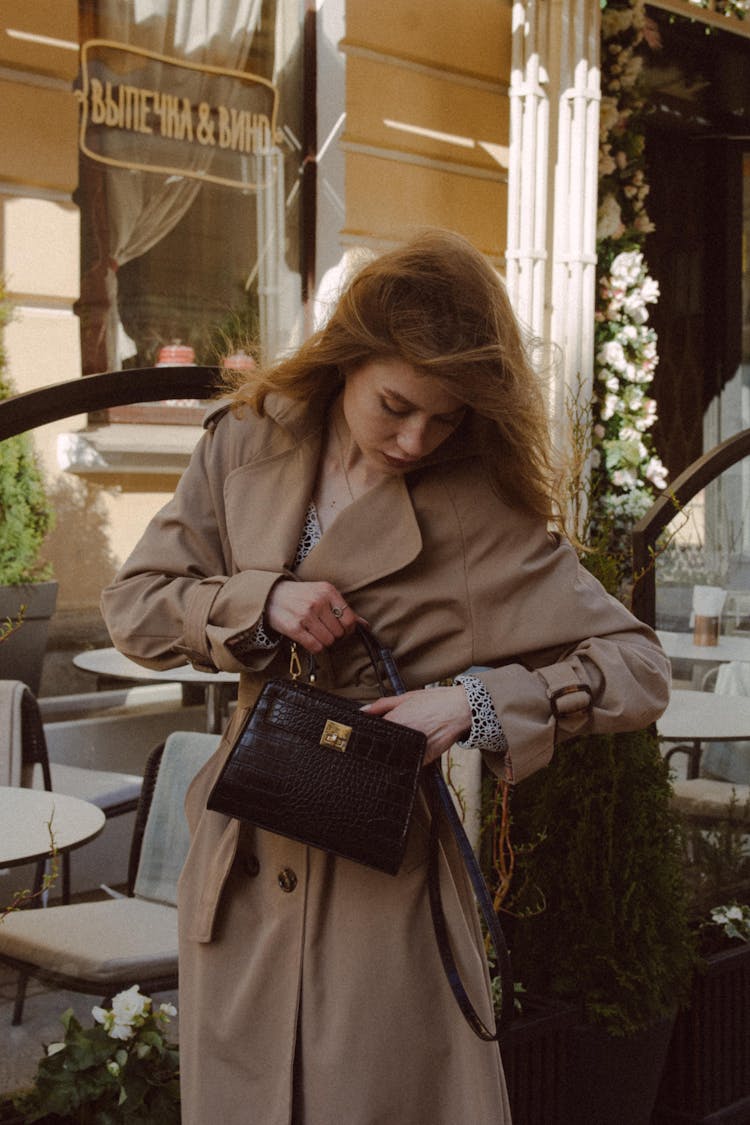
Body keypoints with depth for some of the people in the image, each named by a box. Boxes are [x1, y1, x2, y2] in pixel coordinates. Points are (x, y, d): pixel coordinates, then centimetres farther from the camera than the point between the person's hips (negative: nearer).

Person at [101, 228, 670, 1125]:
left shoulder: (482, 510, -10)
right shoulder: (245, 447, -1)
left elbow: (639, 672, -10)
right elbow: (131, 604, 2)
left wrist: (474, 699, -23)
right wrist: (260, 603, -16)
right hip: (246, 865, 4)